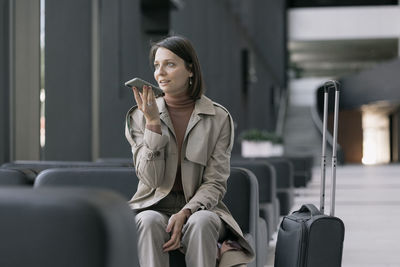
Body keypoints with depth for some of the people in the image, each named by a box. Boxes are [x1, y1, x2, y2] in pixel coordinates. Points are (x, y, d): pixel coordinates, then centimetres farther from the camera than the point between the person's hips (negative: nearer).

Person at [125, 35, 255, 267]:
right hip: (155, 206, 1)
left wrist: (185, 213, -21)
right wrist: (153, 123, -15)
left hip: (199, 207, 0)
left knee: (201, 222, -35)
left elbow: (215, 183, -2)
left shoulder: (219, 118, 1)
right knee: (149, 222, -34)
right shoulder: (140, 117, 4)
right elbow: (152, 180, -7)